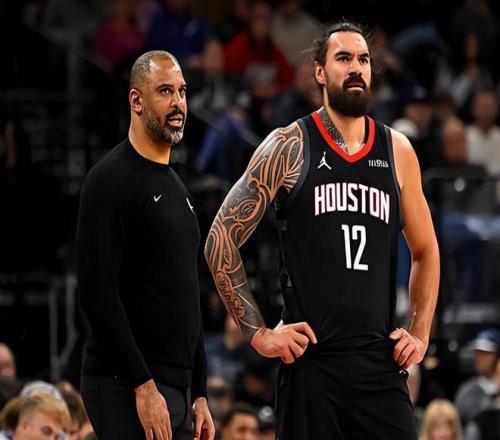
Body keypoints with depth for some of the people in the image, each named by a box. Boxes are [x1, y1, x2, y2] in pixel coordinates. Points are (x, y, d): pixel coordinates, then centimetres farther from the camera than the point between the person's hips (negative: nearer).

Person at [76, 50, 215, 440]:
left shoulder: (176, 188, 20)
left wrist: (199, 394, 20)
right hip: (129, 391, -9)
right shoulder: (111, 180, -9)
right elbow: (97, 293, -18)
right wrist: (143, 385, -22)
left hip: (177, 389, 9)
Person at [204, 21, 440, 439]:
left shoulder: (397, 150, 11)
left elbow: (426, 251, 23)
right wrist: (259, 334, -4)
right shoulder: (290, 146, 0)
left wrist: (420, 334, 11)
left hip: (382, 359, 3)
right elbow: (221, 240, 0)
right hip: (311, 359, -3)